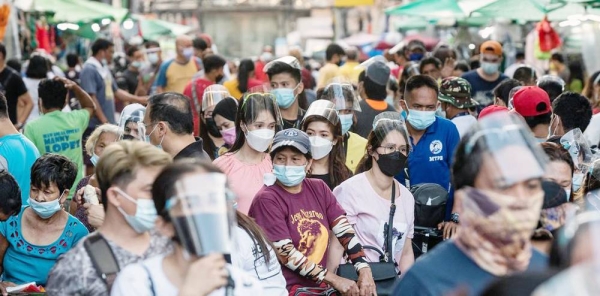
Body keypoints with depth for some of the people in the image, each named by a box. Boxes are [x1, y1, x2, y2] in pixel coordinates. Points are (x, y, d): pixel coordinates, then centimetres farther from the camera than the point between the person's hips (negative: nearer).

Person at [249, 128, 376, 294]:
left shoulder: (318, 188, 9)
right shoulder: (267, 199, -9)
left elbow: (345, 231, 3)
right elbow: (285, 254, -13)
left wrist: (364, 271, -11)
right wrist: (333, 280, -14)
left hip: (319, 286, 6)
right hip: (285, 288, -6)